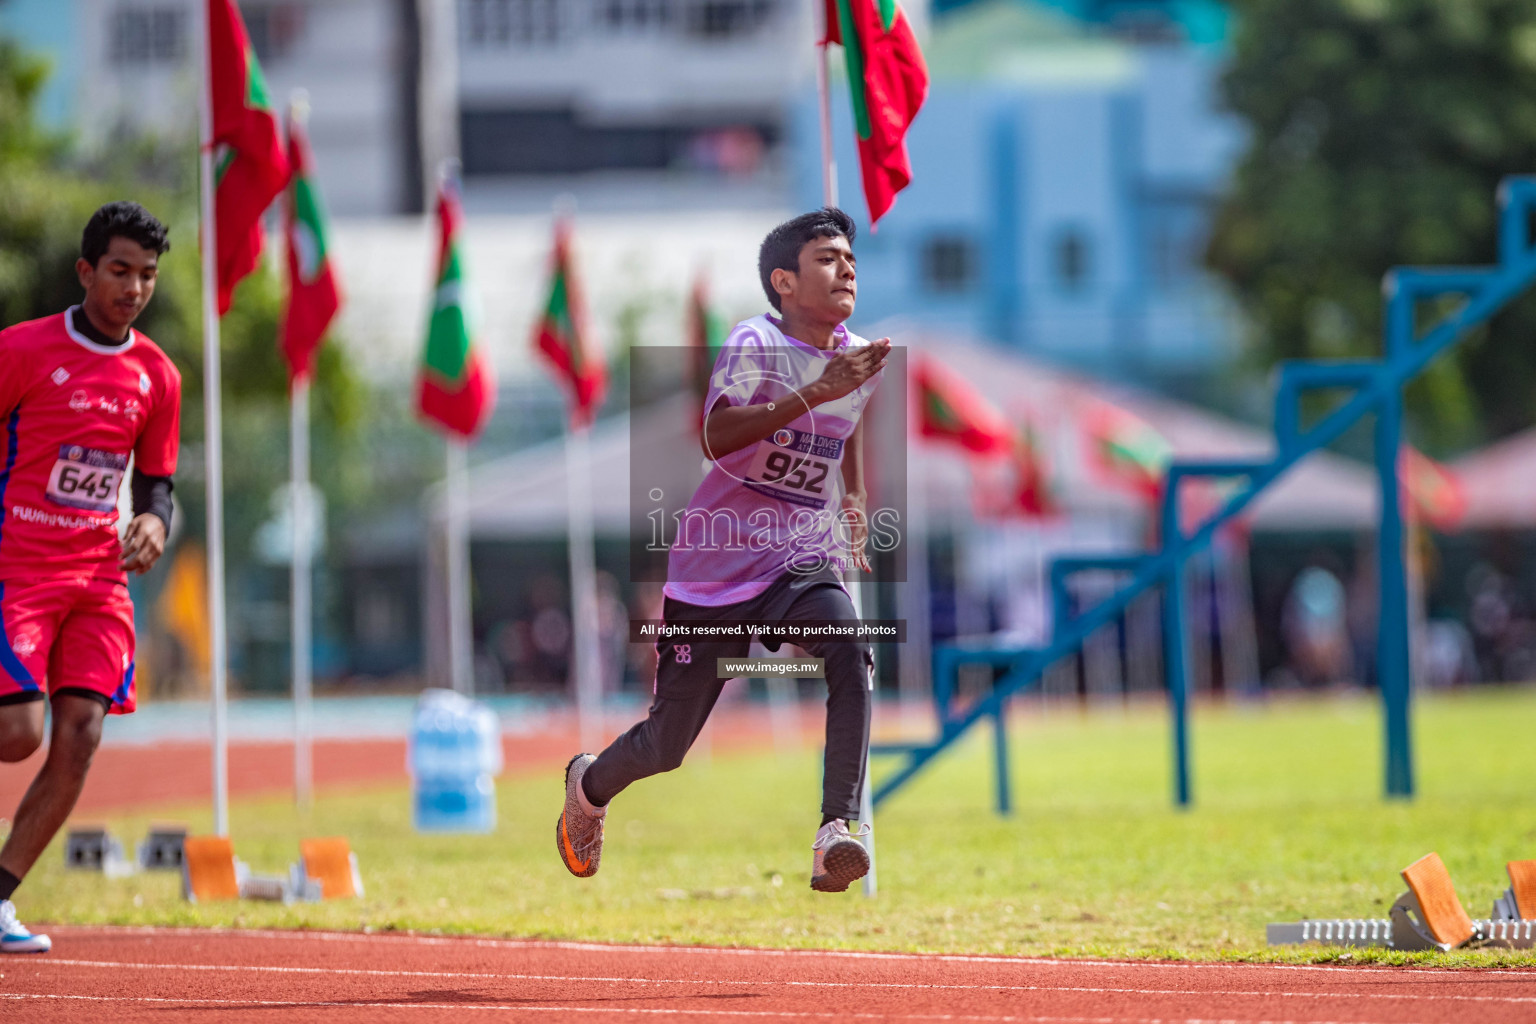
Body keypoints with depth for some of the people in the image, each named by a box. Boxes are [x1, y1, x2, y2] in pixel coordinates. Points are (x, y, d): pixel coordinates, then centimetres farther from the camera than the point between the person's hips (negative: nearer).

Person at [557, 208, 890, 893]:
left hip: (801, 560, 4)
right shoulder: (755, 343, -15)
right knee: (667, 746, 7)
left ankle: (838, 833, -37)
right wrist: (816, 392, -39)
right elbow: (717, 438, -34)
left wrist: (854, 508, 27)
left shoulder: (859, 358, 4)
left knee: (851, 653, -31)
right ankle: (589, 784, 42)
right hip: (715, 567, -4)